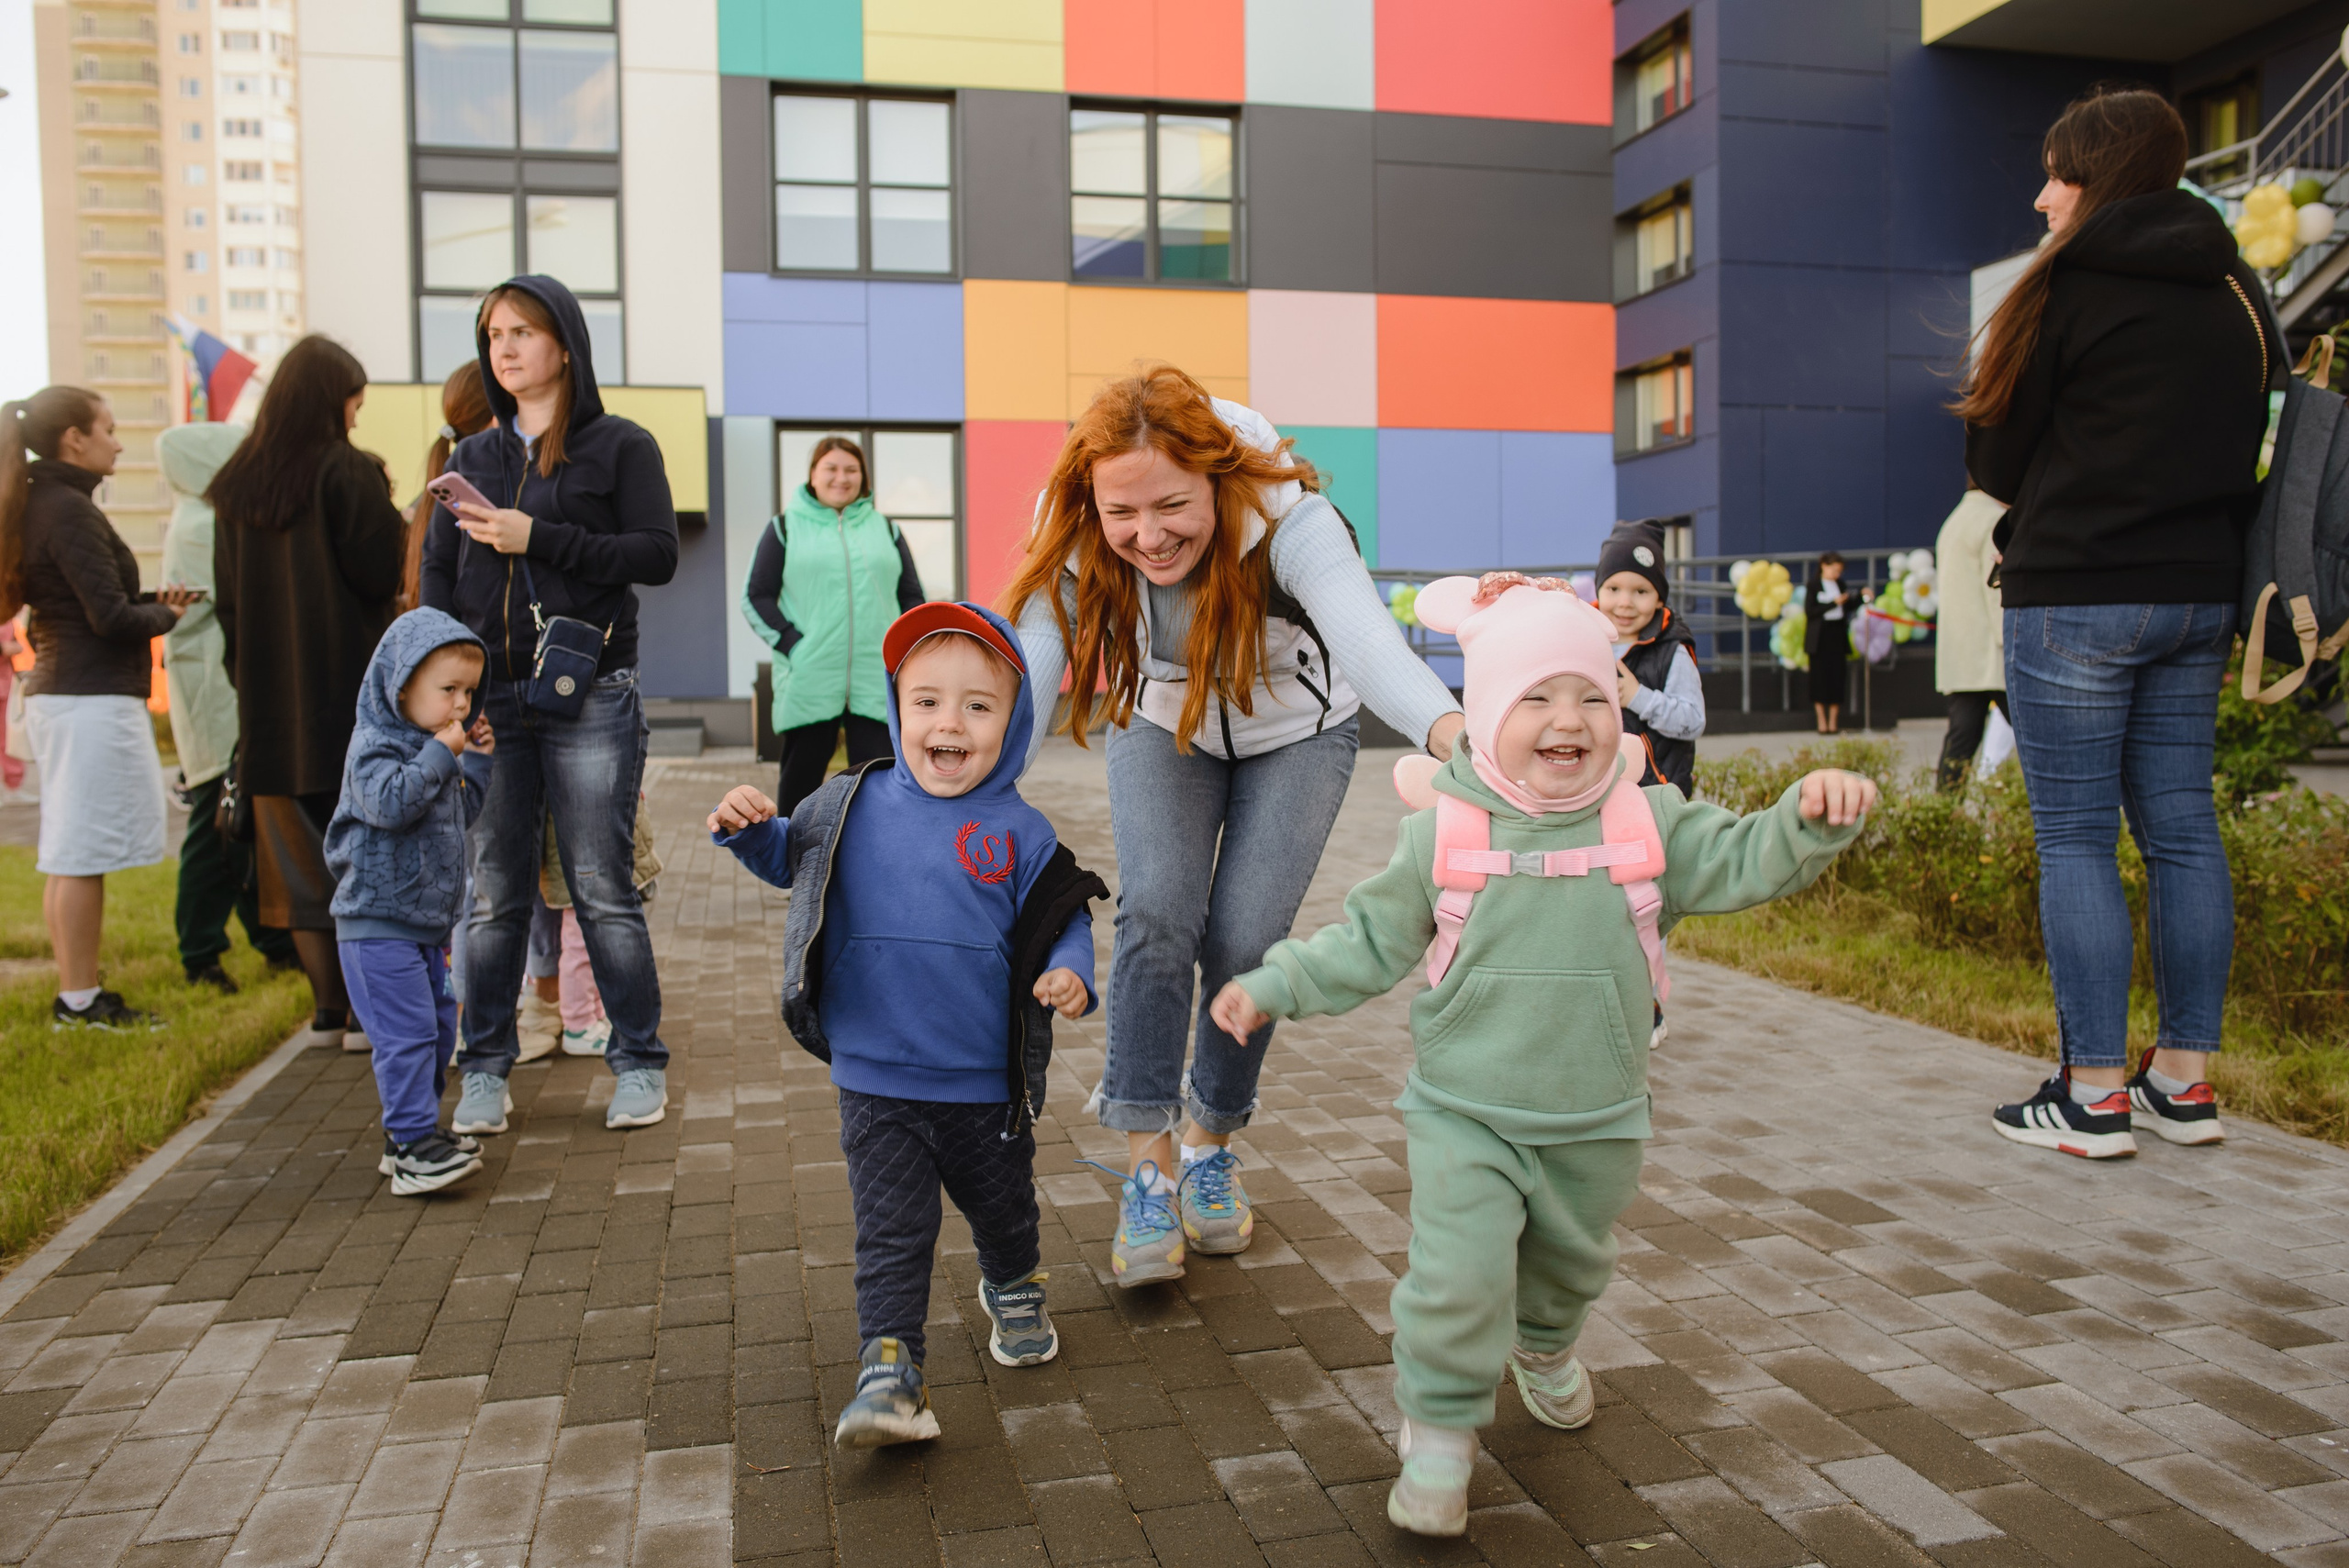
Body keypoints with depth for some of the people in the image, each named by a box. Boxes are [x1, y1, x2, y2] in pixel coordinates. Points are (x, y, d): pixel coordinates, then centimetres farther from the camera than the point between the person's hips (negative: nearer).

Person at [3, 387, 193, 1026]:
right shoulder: (70, 511, -14)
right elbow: (110, 618, -18)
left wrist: (149, 601, 9)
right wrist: (165, 615, -1)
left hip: (54, 692, 10)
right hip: (93, 700, -10)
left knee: (67, 859, 13)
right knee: (83, 856, -4)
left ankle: (76, 995, 20)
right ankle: (80, 1002, 3)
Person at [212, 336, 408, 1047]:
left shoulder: (236, 486, 9)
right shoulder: (349, 473, -10)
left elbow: (228, 598, 11)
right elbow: (382, 575, -13)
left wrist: (251, 683, 16)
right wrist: (395, 521, 6)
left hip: (272, 701, 5)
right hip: (352, 694, -5)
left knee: (301, 856, 10)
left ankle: (327, 1006, 14)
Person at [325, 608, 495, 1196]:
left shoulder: (428, 746, 15)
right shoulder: (375, 746, -12)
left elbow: (461, 814, 22)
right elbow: (390, 801, -30)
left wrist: (477, 762, 12)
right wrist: (441, 753, -24)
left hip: (427, 925, 10)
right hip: (379, 924, -10)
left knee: (438, 1028, 14)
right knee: (407, 1032, -12)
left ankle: (409, 1135, 25)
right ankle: (414, 1147, -10)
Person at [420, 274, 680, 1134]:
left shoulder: (620, 446, 5)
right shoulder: (471, 458, 16)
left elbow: (658, 553, -6)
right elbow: (439, 580, 12)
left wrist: (538, 539, -13)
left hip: (589, 699, -3)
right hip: (490, 702, 4)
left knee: (603, 891, -1)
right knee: (492, 894, 5)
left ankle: (639, 1064, 11)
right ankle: (485, 1071, 16)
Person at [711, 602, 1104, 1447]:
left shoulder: (1020, 832, -8)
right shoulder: (852, 806, -2)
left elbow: (1064, 920, -1)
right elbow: (789, 856, 16)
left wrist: (1070, 971, -21)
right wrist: (748, 829, -3)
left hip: (988, 1088, 1)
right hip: (877, 1084, 0)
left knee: (1002, 1208, 21)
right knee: (890, 1231, -1)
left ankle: (1014, 1292, 50)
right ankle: (889, 1368, 5)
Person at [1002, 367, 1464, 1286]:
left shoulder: (1289, 519, -37)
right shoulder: (1077, 551, -28)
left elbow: (1362, 631, -55)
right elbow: (1023, 679, -36)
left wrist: (1448, 729, -75)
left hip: (1296, 734, -1)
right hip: (1163, 728, 2)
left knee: (1245, 941, -10)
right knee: (1156, 913, -19)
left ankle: (1212, 1143, 17)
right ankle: (1146, 1169, -6)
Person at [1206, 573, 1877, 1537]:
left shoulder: (1648, 823, -7)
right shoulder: (1443, 833, -11)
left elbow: (1747, 863, -9)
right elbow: (1370, 941, -2)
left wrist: (1814, 814, -28)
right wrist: (1275, 986, -8)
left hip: (1596, 1120, 3)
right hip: (1465, 1113, -3)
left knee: (1572, 1261, 24)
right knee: (1458, 1275, -13)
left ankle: (1543, 1347, 58)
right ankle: (1440, 1434, 10)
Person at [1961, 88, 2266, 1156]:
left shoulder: (2071, 286, -6)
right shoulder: (2237, 292, 14)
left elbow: (1997, 457, -1)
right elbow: (2251, 448, 20)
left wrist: (2031, 516, 17)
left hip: (2077, 595, -7)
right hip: (2201, 591, 7)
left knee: (2076, 837, -3)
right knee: (2181, 826, 10)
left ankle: (2093, 1095, -1)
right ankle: (2185, 1080, 16)